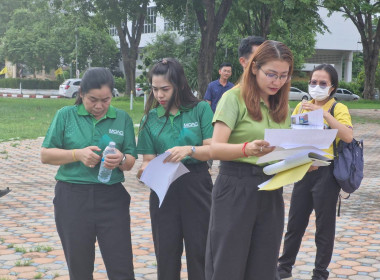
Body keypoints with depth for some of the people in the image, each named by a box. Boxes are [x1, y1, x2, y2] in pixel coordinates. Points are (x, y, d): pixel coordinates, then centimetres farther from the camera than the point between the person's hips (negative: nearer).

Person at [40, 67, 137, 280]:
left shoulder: (123, 118, 5)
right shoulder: (66, 115, 2)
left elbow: (130, 162, 6)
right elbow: (46, 155, 1)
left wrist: (121, 160, -18)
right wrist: (77, 154, -14)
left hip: (112, 198, 0)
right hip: (72, 197, 0)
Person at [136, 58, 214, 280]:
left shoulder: (201, 109, -1)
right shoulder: (150, 118, 6)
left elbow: (212, 150, -8)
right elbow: (148, 159, 4)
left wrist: (189, 150, -26)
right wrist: (145, 170, -19)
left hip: (197, 186, -2)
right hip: (164, 189, 2)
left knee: (199, 251, 2)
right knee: (166, 253, 7)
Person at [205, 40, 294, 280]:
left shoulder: (282, 106, 11)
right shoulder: (234, 98, -8)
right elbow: (216, 149, -18)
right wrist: (247, 149, -37)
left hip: (271, 192, 6)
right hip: (235, 188, -6)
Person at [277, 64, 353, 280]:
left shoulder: (339, 109, -6)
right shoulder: (302, 107, 8)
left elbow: (348, 137, -23)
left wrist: (324, 113, -28)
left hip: (326, 172, -4)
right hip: (303, 171, 4)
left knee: (325, 226, 5)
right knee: (295, 223, 14)